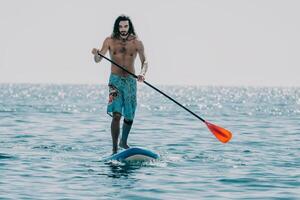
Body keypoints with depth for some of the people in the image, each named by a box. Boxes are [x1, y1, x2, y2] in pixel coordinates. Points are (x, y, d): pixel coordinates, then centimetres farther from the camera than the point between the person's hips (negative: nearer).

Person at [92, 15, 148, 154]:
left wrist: (142, 73, -23)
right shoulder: (110, 41, -2)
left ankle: (124, 142, 36)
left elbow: (144, 62, -3)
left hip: (131, 81, 2)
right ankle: (114, 148, -15)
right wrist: (96, 54, -26)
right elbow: (98, 60, -2)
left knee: (129, 117, 10)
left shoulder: (136, 43, -1)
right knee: (116, 115, -16)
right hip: (115, 80, -2)